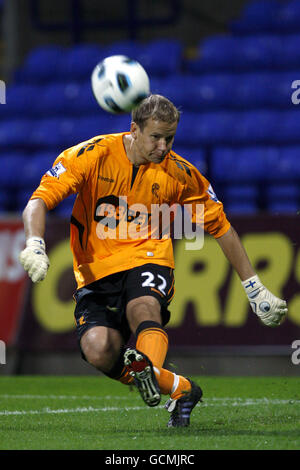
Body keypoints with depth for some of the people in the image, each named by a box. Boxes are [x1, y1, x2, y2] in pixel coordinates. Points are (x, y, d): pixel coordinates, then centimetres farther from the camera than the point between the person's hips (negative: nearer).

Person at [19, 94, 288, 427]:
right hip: (96, 271, 0)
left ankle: (149, 369, -67)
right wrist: (35, 246, -34)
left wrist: (254, 289, 11)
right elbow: (39, 201, -13)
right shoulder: (93, 155, -9)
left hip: (147, 258, 0)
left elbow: (220, 226, 11)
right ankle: (178, 388, -7)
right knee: (98, 349, -25)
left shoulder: (178, 173, -1)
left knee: (143, 307, -37)